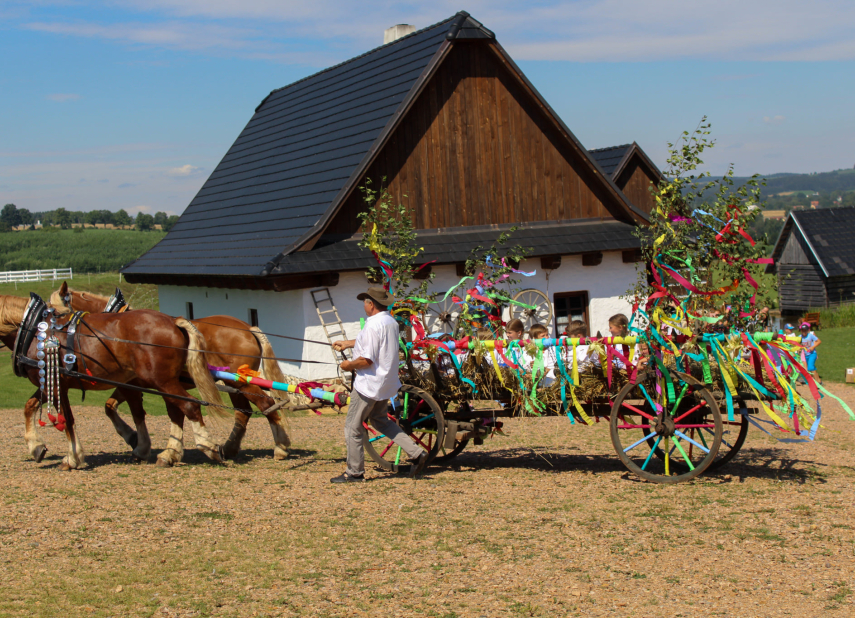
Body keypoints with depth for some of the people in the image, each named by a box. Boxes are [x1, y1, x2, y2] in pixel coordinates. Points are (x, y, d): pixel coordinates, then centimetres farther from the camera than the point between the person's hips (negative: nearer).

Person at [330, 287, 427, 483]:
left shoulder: (373, 325, -23)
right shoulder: (391, 321, 6)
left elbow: (367, 360, -26)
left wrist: (349, 365, -8)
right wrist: (347, 343, 32)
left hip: (368, 384, -9)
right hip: (386, 383, 9)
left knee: (353, 427, 4)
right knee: (380, 420, 25)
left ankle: (354, 472, 12)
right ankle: (416, 453, 16)